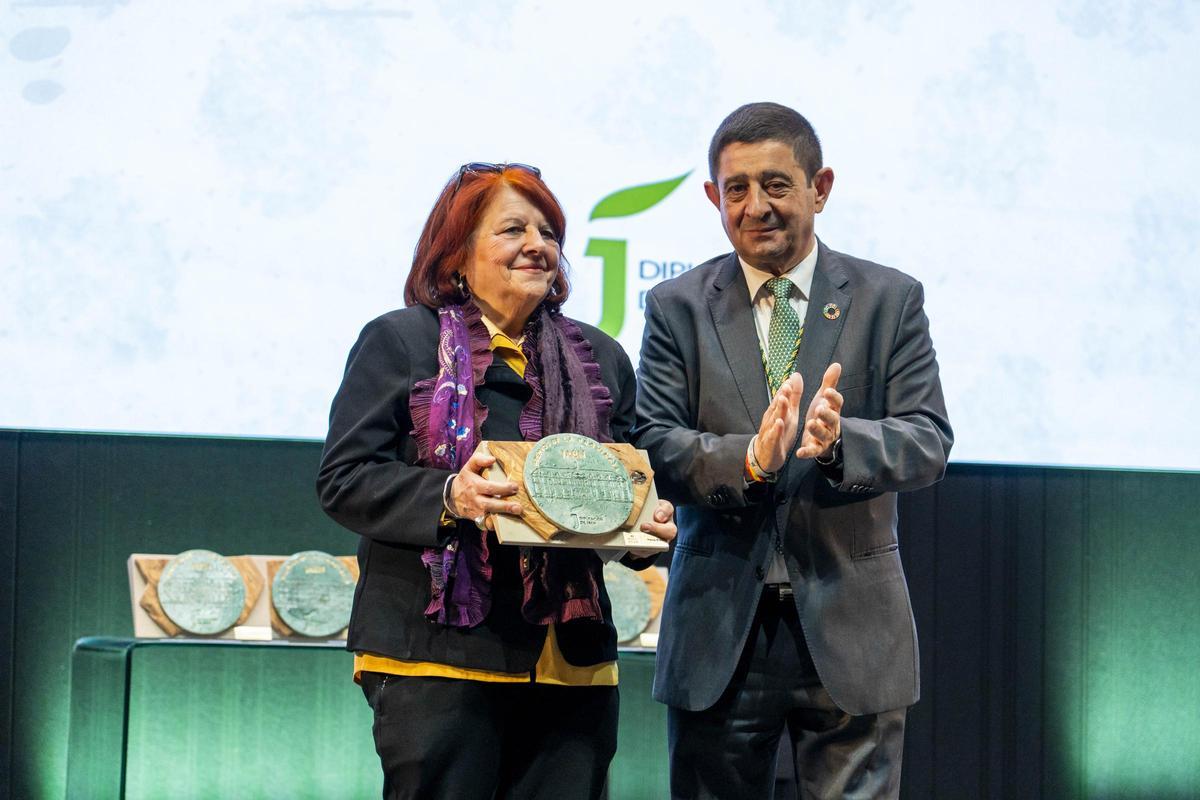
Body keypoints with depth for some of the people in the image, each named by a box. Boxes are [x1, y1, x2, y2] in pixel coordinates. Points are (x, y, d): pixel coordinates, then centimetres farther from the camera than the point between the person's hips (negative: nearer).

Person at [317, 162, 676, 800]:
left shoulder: (598, 358, 18)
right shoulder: (398, 341, 5)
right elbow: (344, 479, -2)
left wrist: (650, 522, 1)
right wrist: (447, 497, -18)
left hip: (570, 663, 4)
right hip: (435, 653, -4)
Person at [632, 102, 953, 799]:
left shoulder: (889, 300, 5)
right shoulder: (678, 308, 6)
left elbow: (929, 441, -5)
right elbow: (653, 447, -4)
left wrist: (840, 440, -26)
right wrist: (749, 459, -24)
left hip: (849, 627, 0)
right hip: (718, 629, 1)